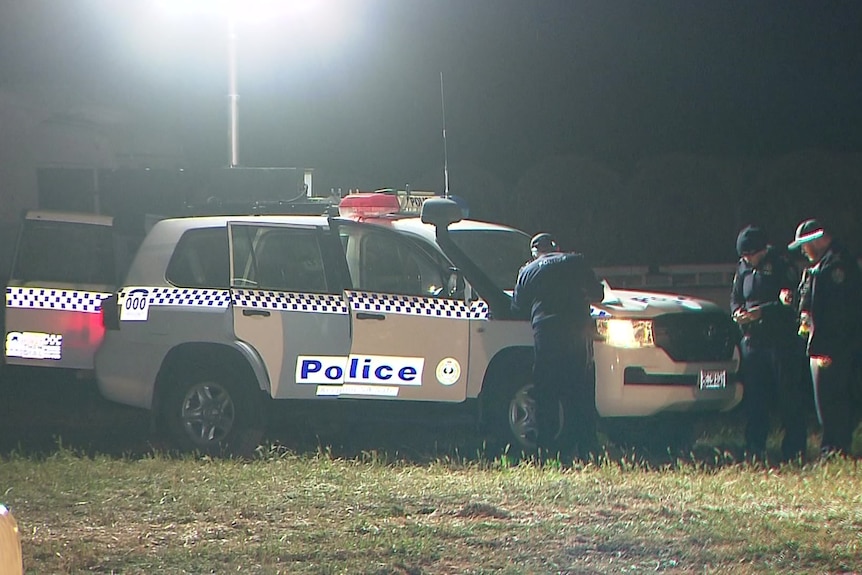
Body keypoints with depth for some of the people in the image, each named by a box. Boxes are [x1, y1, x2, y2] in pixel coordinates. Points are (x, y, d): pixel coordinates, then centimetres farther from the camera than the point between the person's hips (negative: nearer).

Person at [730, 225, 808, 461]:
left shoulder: (781, 264, -7)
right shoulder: (743, 268, 12)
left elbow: (793, 302, -13)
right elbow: (735, 297, 21)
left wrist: (762, 311, -20)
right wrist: (737, 312, -2)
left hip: (781, 340, -6)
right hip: (752, 341, 6)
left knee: (789, 396, -4)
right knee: (754, 397, 6)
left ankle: (794, 449, 1)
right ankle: (754, 448, 12)